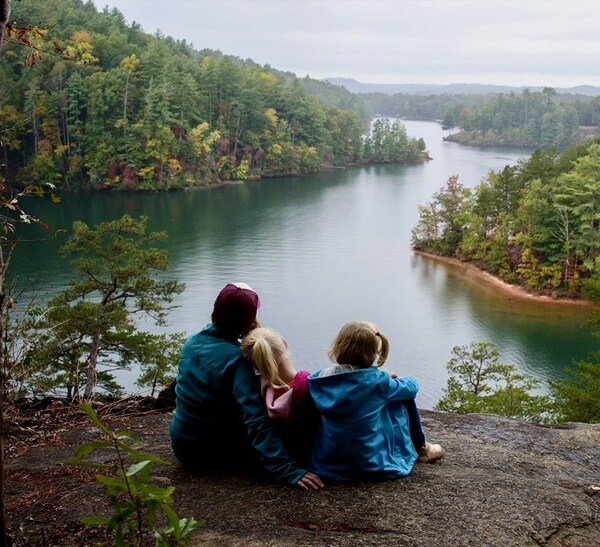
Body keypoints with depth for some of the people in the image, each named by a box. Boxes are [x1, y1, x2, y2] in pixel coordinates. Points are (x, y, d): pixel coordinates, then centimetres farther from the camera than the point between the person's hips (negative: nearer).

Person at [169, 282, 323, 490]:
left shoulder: (191, 343, -2)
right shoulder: (234, 360, -25)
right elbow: (257, 421, -32)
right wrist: (287, 469, -35)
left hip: (183, 448, 7)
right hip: (215, 454, -7)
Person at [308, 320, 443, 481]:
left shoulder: (319, 379, -6)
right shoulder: (376, 380, -17)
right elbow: (411, 387, 3)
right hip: (374, 464, -4)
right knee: (404, 399, 13)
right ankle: (421, 449, 34)